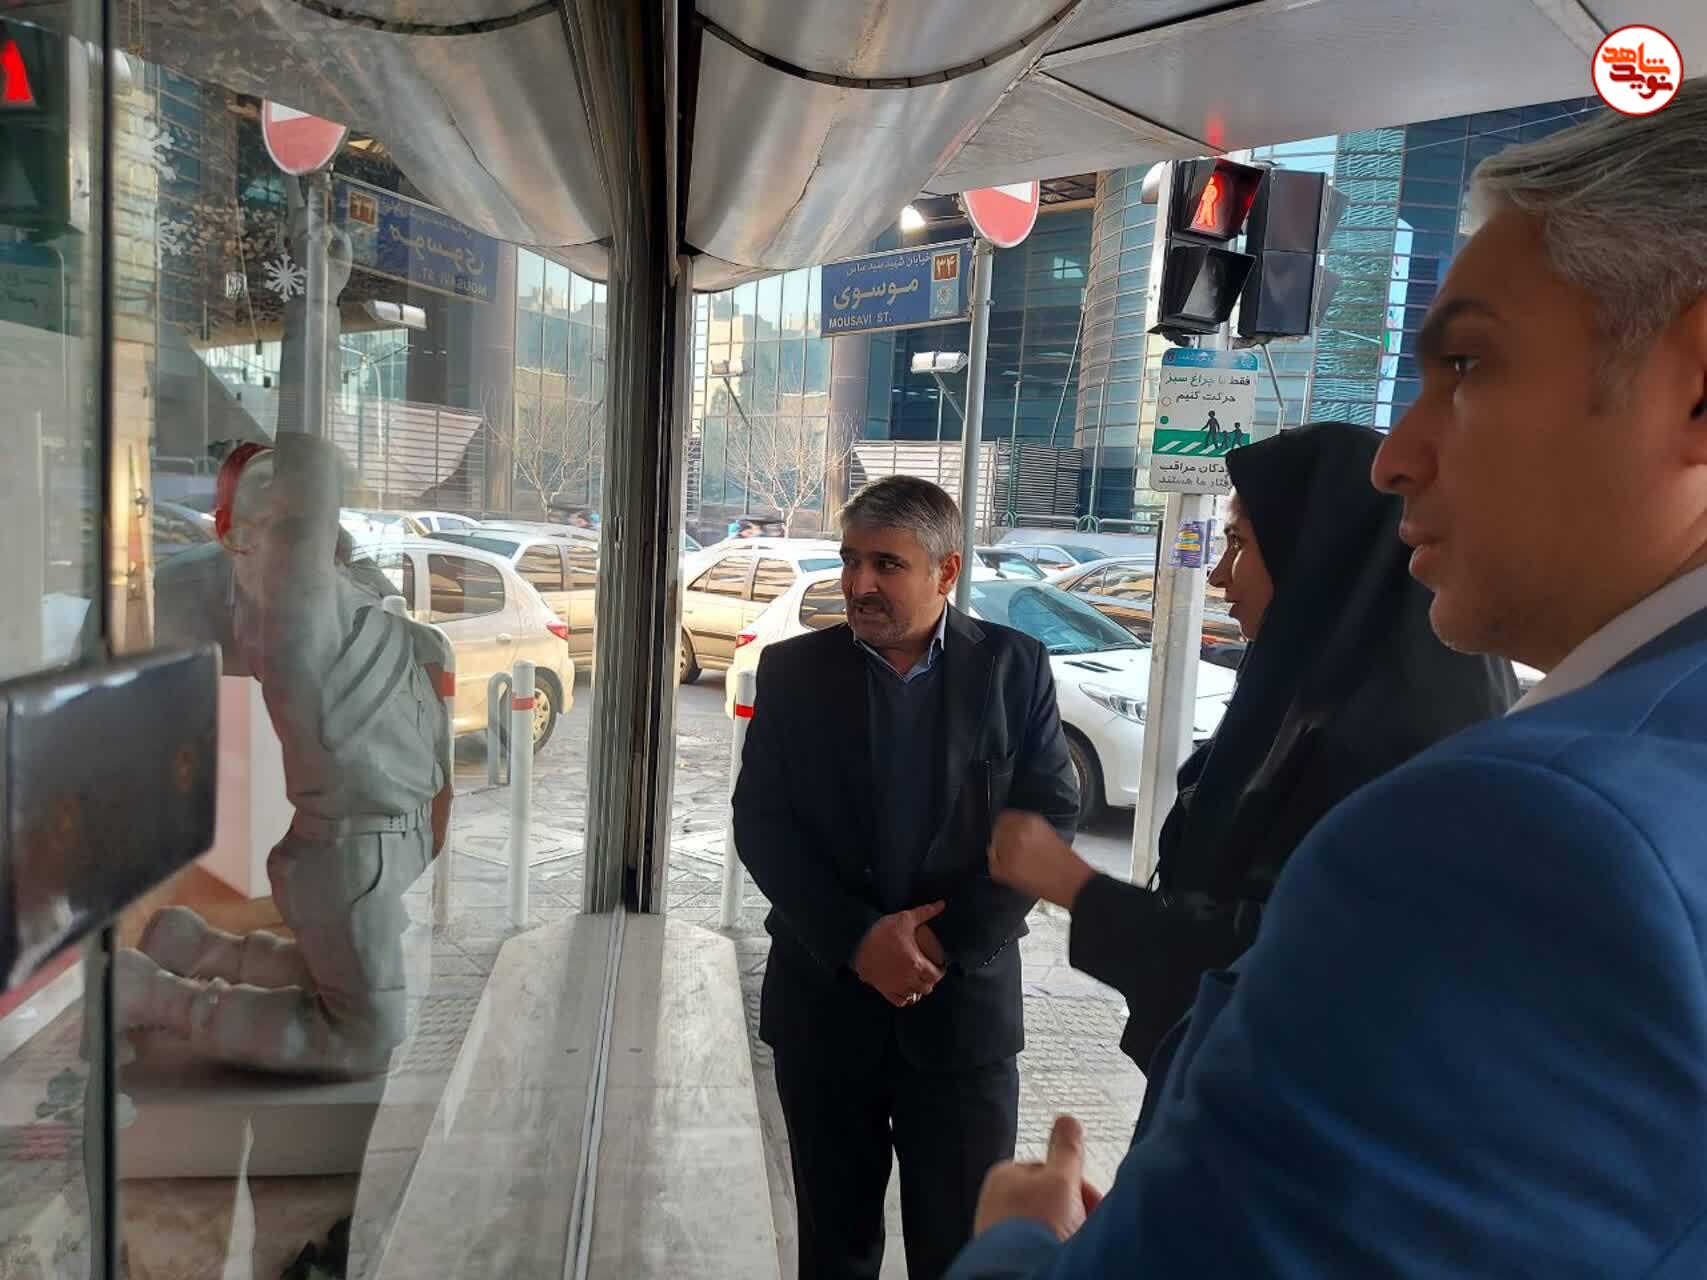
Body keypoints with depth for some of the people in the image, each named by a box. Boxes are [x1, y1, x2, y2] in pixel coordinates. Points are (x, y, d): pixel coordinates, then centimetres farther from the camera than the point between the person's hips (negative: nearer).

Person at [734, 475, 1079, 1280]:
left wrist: (948, 939, -13)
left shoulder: (1015, 667, -2)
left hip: (964, 1003, -1)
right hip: (823, 1001, 1)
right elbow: (760, 822, -4)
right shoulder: (792, 670, 1)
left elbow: (1049, 816, -4)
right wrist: (858, 941, -15)